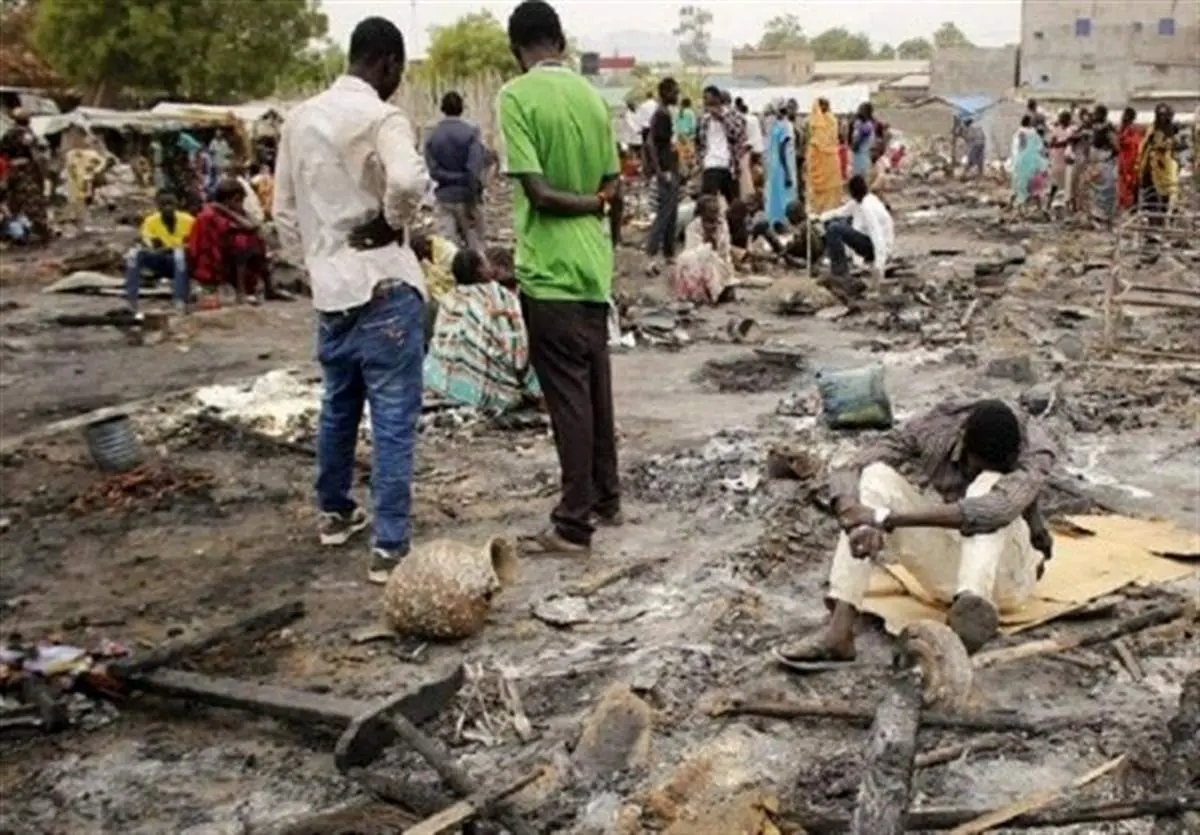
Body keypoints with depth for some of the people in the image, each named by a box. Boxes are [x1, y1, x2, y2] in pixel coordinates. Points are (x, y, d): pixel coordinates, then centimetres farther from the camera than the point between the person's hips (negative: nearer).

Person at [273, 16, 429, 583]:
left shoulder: (299, 119, 9)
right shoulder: (382, 118, -12)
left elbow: (284, 211, 14)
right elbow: (407, 180, -33)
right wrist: (395, 222, -14)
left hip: (330, 288, 7)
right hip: (384, 287, -7)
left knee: (338, 406, 22)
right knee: (393, 420, -2)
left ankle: (334, 512, 37)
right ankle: (390, 547, 0)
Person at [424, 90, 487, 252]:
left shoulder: (432, 136, 3)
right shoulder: (471, 131, -7)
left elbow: (433, 171, -8)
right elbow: (474, 169, -15)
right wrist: (472, 199, -13)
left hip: (444, 197, 3)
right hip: (466, 196, -3)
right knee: (475, 247, 7)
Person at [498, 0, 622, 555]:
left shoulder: (516, 96, -11)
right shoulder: (592, 95, 8)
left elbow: (538, 191, -16)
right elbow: (611, 186, 10)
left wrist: (580, 204, -3)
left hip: (550, 269, -6)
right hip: (594, 265, 6)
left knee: (567, 395, -3)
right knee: (596, 387, 16)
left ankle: (573, 525, 3)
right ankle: (606, 499, 27)